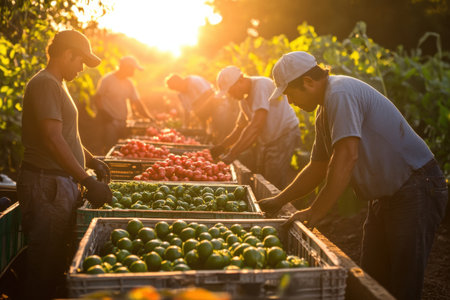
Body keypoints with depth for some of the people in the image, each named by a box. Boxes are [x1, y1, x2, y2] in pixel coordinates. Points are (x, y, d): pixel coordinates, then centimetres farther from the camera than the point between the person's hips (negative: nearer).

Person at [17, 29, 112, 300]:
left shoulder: (58, 85, 19)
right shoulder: (45, 84, -14)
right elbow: (53, 139, -23)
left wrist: (91, 160, 23)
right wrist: (88, 181, -25)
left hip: (63, 181, 10)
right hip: (46, 183, -10)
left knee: (59, 255, 15)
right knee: (46, 261, -4)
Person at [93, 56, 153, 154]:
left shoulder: (129, 83, 11)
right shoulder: (107, 79, -7)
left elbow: (137, 102, 11)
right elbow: (97, 97, -6)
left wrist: (149, 116, -1)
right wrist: (103, 113, -19)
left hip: (123, 122, 7)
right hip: (109, 121, -6)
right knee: (110, 150, -9)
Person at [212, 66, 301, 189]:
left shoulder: (261, 85, -22)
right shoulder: (243, 98, 7)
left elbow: (257, 125, -31)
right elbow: (240, 128, 15)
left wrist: (232, 153, -32)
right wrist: (220, 148, 1)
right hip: (266, 140, 9)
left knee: (273, 186, -12)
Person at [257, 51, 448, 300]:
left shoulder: (341, 94, -20)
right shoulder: (324, 114, 12)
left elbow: (347, 157, -29)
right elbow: (318, 167, 19)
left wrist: (316, 212, -23)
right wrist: (279, 201, 17)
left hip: (416, 189, -10)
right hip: (386, 194, 10)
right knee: (371, 280, 13)